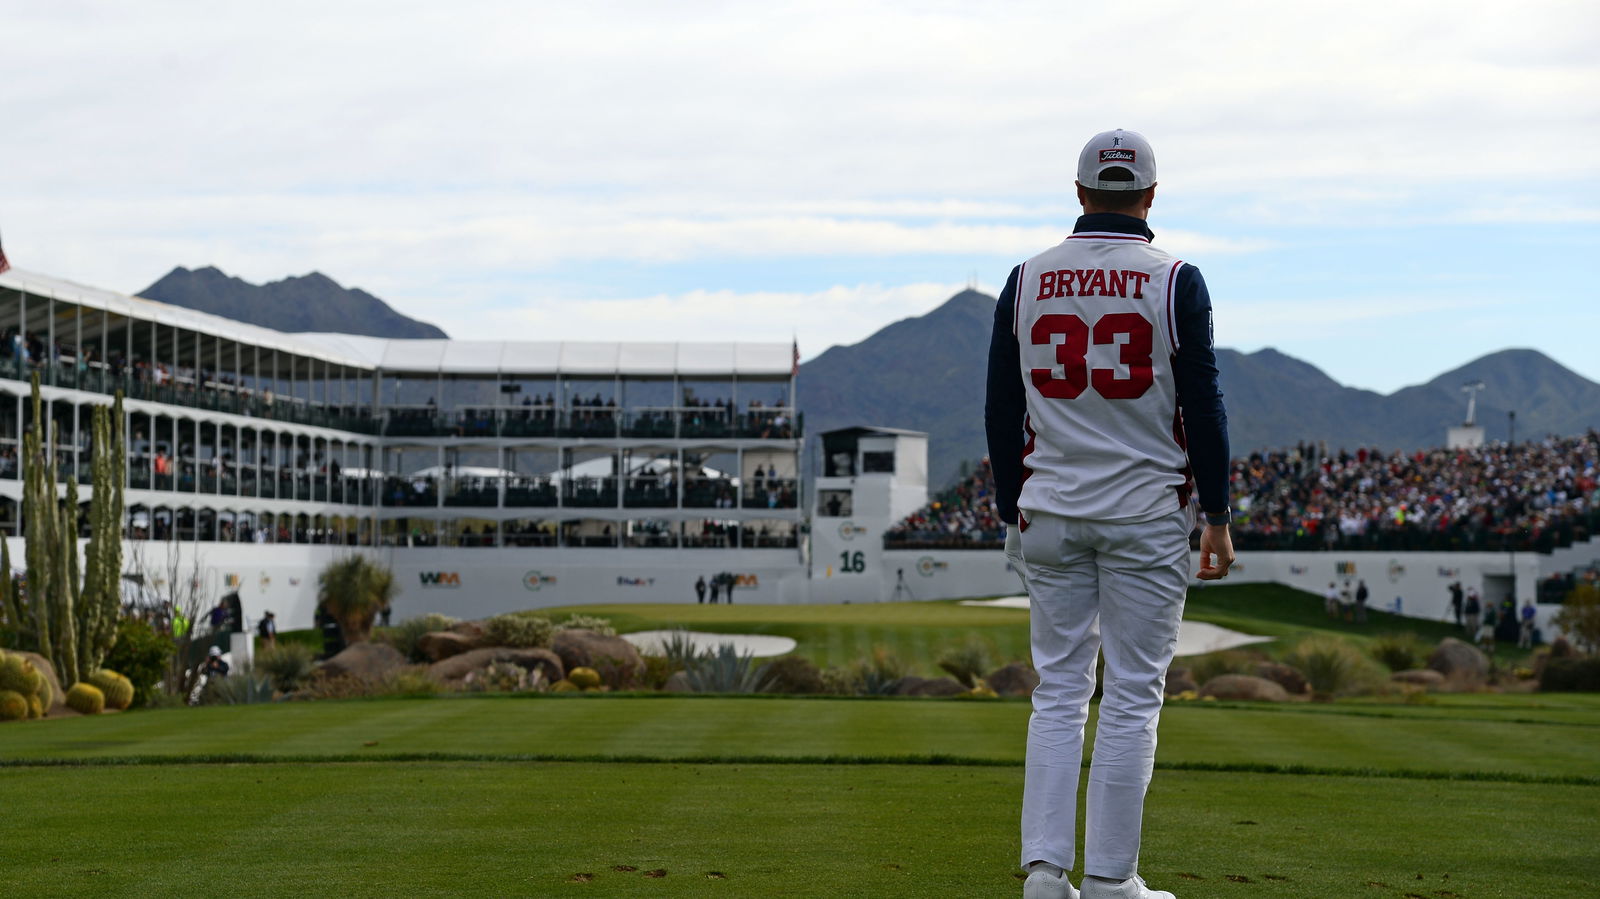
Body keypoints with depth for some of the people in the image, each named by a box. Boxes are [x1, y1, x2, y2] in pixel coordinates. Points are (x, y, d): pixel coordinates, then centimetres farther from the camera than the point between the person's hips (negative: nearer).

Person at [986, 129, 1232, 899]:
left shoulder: (1027, 280, 4)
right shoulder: (1174, 281, -5)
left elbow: (1001, 411, 7)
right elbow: (1203, 405, -6)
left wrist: (1012, 512, 15)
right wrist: (1217, 515, 0)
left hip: (1049, 515, 3)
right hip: (1146, 514, -3)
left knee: (1057, 692, 8)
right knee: (1132, 697, 1)